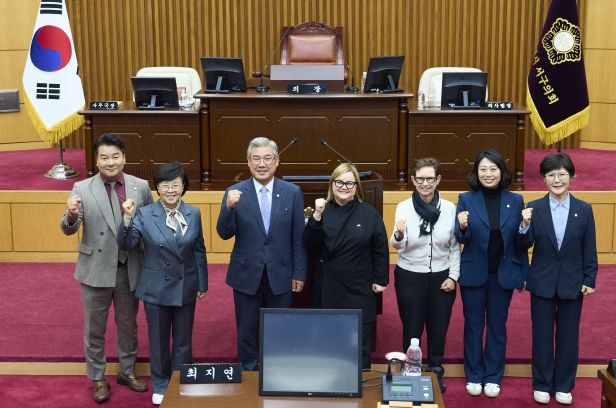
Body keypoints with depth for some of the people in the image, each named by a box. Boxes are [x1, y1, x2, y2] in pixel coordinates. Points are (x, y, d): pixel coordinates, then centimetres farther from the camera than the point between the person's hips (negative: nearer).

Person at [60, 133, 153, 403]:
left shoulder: (140, 186, -3)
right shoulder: (82, 188, -8)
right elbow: (68, 229, -11)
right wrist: (71, 215, -35)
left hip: (129, 269, 2)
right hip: (96, 269, -2)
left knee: (128, 325, 18)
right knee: (94, 329, 12)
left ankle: (127, 371, 38)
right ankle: (97, 378, 30)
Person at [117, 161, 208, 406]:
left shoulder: (193, 214, -2)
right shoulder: (145, 214, -10)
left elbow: (199, 251, 5)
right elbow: (126, 245, -19)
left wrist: (202, 283, 7)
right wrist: (127, 219, -34)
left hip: (186, 288, 2)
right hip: (156, 288, -2)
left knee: (183, 340, 15)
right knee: (159, 340, 13)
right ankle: (160, 385, 32)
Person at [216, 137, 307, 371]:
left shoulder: (292, 192, -3)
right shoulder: (235, 193, -4)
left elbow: (298, 238, 1)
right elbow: (224, 234, -8)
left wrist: (299, 274, 0)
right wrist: (229, 207, -26)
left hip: (281, 275, 0)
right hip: (247, 275, 0)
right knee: (247, 333, 11)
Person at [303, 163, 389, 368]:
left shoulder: (369, 213, -2)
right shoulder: (323, 210, 2)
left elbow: (380, 249, 1)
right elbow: (310, 242, -8)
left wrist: (380, 279, 0)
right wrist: (317, 216, -21)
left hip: (359, 288, -1)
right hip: (329, 287, 1)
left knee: (361, 340, 6)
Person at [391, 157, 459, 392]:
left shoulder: (450, 208, -5)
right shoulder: (404, 207, -9)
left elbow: (455, 246, 3)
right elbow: (397, 246, -15)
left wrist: (453, 276, -3)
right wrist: (399, 235, -37)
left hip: (441, 276, 2)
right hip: (410, 276, -1)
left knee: (438, 328, 13)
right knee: (412, 328, 10)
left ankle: (436, 372, 31)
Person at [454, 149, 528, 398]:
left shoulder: (515, 201, -1)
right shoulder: (466, 199, -4)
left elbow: (521, 242, 2)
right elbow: (461, 239, -7)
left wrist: (524, 273, -5)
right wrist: (462, 227, -29)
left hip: (503, 274, 1)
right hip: (474, 273, -1)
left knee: (497, 326, 11)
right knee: (473, 325, 10)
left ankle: (493, 377, 24)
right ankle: (474, 376, 23)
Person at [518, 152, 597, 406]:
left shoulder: (584, 210, -2)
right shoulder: (534, 209, -5)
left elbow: (589, 250, 1)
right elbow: (526, 245, -7)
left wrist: (589, 280, -2)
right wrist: (525, 225, -25)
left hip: (572, 284, 1)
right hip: (543, 283, 0)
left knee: (568, 335, 10)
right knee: (542, 335, 9)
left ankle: (564, 385, 24)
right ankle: (542, 384, 23)